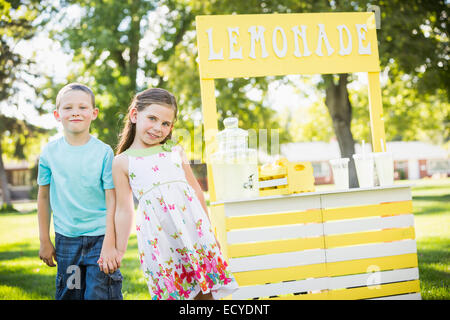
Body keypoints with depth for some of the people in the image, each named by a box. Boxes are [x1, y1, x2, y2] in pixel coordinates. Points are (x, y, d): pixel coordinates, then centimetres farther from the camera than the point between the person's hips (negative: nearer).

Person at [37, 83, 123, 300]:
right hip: (66, 239, 3)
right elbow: (44, 197, 9)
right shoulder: (50, 152, 0)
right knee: (69, 295, 9)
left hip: (100, 236, -2)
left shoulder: (104, 152, -7)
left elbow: (112, 200, -8)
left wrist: (108, 246, -15)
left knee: (100, 294, -6)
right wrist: (44, 241, 9)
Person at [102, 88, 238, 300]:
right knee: (169, 290, -2)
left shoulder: (175, 152, 13)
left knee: (205, 292, 4)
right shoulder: (122, 162, 4)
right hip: (157, 233, -3)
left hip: (192, 225, 3)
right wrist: (119, 251, 4)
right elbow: (124, 210, 5)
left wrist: (208, 230, 21)